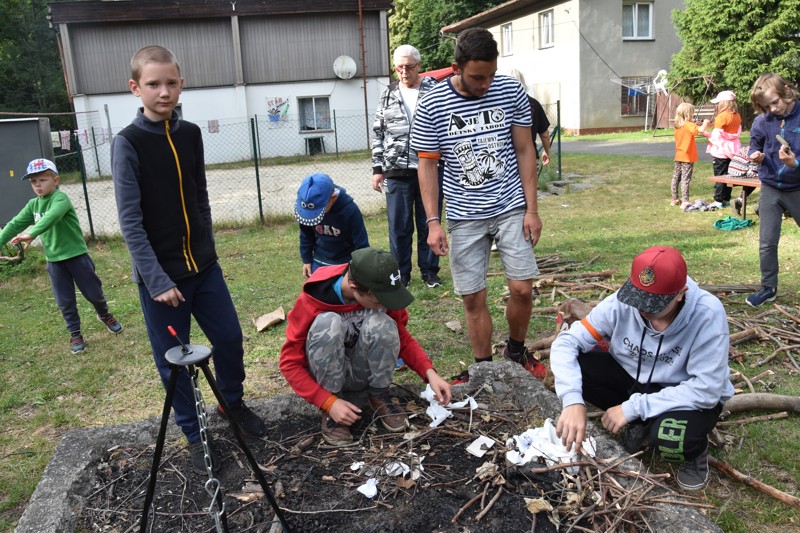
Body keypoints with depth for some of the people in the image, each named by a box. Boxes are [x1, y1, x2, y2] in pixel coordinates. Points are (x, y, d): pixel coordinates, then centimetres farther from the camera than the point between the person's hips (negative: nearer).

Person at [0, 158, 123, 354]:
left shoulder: (61, 198, -15)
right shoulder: (33, 205, 7)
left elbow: (51, 217, -33)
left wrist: (31, 234, -46)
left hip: (76, 255, -5)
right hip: (54, 260, 5)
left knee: (94, 293, 8)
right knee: (65, 302, 8)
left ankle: (104, 315, 36)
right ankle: (75, 334, 23)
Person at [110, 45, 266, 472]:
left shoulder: (191, 134, 4)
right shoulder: (127, 144, -11)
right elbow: (130, 221, -15)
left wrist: (208, 249, 12)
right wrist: (157, 280, -18)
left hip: (202, 265, 5)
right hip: (159, 275, -4)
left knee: (229, 337, 9)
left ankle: (232, 403, 35)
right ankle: (193, 434, 26)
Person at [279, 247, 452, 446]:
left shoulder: (380, 296, -17)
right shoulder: (311, 302, -26)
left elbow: (403, 337, -3)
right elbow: (290, 362, -20)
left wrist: (430, 373, -19)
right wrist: (329, 403, -29)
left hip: (364, 371, 2)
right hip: (326, 372, -2)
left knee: (381, 323, -29)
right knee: (328, 323, -34)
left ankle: (380, 397, -7)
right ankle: (330, 411, -17)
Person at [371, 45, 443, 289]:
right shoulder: (388, 95, 9)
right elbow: (378, 133, 11)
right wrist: (377, 169, 5)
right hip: (397, 172, 2)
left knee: (428, 224, 8)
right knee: (399, 226, 7)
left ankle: (429, 270, 23)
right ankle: (401, 274, 20)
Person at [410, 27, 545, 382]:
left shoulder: (511, 91, -4)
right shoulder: (431, 106, -8)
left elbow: (524, 152, 2)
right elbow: (427, 165, -3)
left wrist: (532, 209, -2)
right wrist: (433, 222, -10)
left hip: (511, 208, 1)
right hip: (464, 216, 0)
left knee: (522, 289, -2)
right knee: (473, 298, 4)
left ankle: (516, 349, 26)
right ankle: (483, 368, 22)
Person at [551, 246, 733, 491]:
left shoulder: (708, 314, -29)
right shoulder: (622, 302, -22)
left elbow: (706, 389, -28)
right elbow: (565, 343, -21)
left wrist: (633, 408, -30)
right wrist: (573, 400, -37)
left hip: (689, 396, -3)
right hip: (634, 379, 4)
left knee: (670, 437, -37)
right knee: (573, 365, -21)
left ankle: (695, 448, 2)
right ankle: (640, 424, 1)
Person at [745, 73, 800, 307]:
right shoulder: (762, 121, -6)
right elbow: (755, 145, 7)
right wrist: (755, 156, -14)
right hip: (771, 188, 2)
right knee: (767, 243, 4)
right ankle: (769, 288, 18)